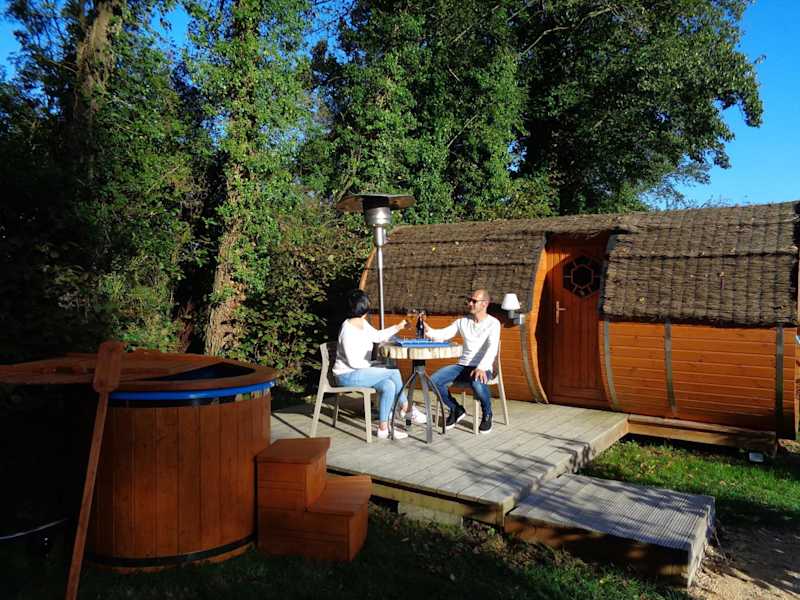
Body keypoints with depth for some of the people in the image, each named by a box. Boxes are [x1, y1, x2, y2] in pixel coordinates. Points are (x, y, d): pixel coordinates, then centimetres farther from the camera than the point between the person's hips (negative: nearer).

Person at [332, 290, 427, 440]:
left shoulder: (363, 323, 6)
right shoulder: (348, 330, -22)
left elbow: (377, 336, 25)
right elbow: (353, 362, -23)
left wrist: (397, 327, 24)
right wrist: (374, 367, -15)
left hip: (360, 372, 9)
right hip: (348, 375, -9)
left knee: (388, 385, -14)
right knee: (393, 372, -17)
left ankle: (383, 427, -7)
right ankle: (407, 408, -1)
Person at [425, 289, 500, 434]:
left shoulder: (493, 323, -3)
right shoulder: (462, 321, 12)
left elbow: (492, 348, -18)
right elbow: (443, 334, 5)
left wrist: (482, 367, -34)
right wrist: (428, 330, -17)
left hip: (481, 368, -5)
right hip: (462, 365, 5)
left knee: (478, 384, -39)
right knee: (434, 380, -19)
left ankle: (487, 414, -4)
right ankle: (455, 410, 8)